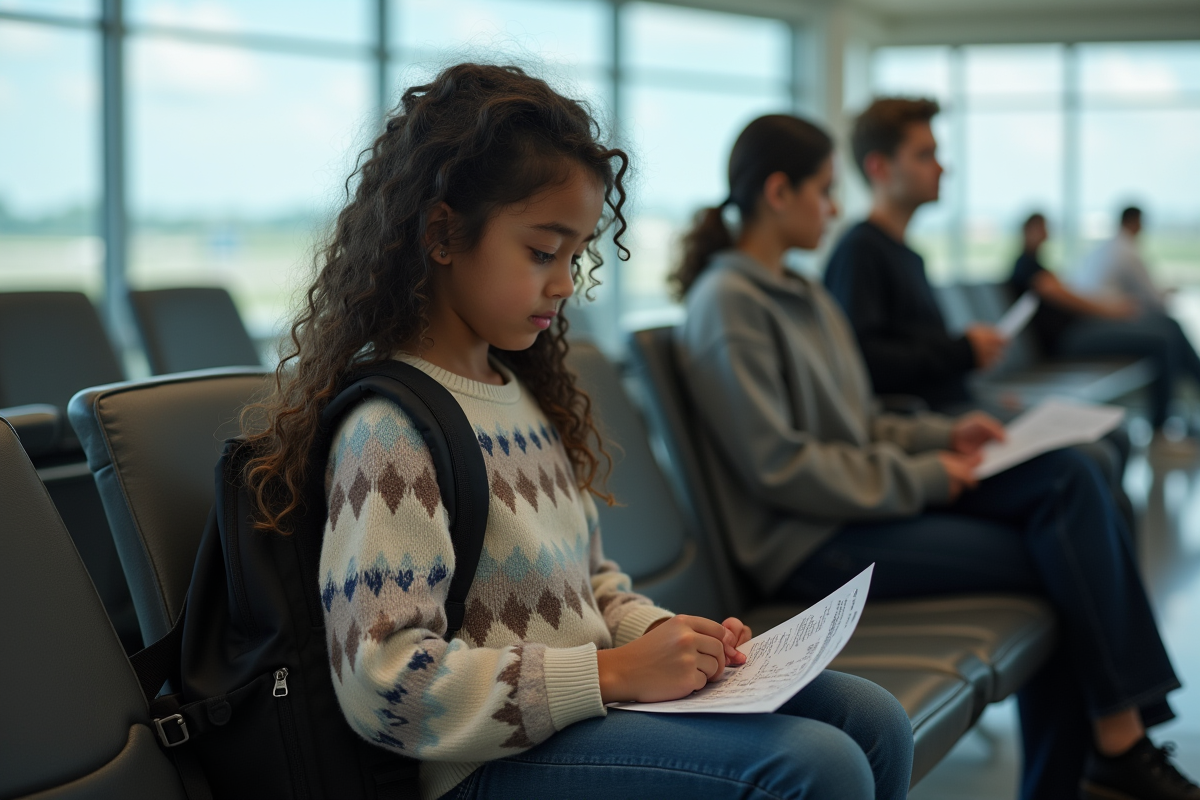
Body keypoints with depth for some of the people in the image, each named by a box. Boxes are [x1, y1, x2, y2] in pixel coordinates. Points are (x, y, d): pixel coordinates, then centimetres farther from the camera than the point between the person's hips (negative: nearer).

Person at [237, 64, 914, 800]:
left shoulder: (526, 393, 14)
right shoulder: (388, 429, -16)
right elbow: (386, 684, -23)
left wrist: (663, 633, 2)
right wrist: (612, 671, -22)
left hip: (593, 707, 9)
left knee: (872, 721, 2)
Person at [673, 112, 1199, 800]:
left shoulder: (805, 296, 18)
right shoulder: (728, 305, -12)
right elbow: (778, 467, -18)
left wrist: (943, 435, 4)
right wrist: (924, 478, -14)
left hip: (864, 498, 9)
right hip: (810, 542, -9)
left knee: (1069, 473, -10)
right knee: (1061, 559, -14)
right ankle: (1114, 742, 0)